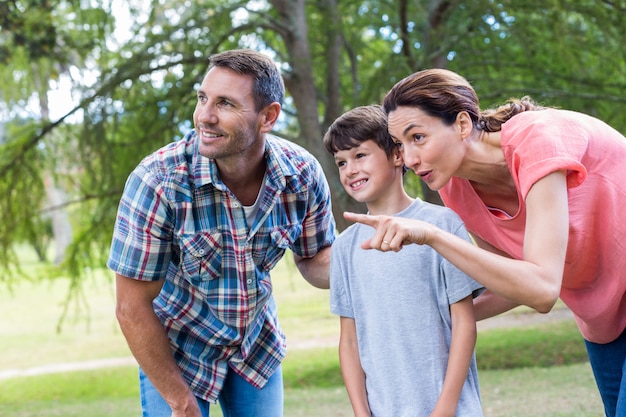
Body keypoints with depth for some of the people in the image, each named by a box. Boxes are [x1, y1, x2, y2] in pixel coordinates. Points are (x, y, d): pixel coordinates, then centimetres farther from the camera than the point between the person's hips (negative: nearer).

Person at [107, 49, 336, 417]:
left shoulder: (303, 174, -17)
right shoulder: (156, 182, -27)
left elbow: (315, 258, -1)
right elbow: (133, 308, -21)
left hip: (257, 348, 3)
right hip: (174, 355, -3)